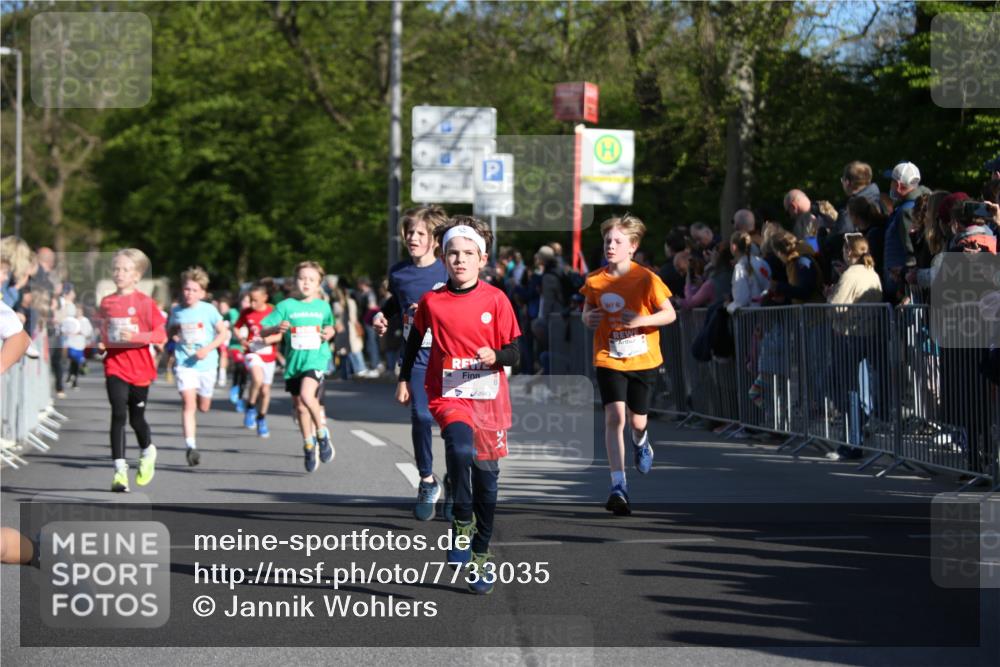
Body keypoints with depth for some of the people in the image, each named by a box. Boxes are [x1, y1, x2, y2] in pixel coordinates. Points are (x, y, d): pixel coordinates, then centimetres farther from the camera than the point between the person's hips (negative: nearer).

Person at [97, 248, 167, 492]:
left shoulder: (145, 303, -6)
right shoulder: (106, 302, 5)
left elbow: (161, 335, -9)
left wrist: (135, 335, -21)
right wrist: (100, 344, 6)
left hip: (139, 369, -2)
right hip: (115, 367, 2)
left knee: (136, 418, 10)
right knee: (118, 415, -12)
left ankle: (148, 452, 41)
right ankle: (120, 469, -12)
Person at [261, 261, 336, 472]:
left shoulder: (323, 306, 5)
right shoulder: (286, 306, 0)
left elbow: (329, 327, 24)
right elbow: (263, 333, -3)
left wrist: (328, 334, 1)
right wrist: (277, 328, -24)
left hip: (317, 359, -2)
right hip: (293, 362, 2)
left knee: (307, 395, -27)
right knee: (300, 407, 9)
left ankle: (322, 434, -8)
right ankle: (309, 447, 27)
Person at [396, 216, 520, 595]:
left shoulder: (496, 300, -3)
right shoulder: (432, 301, 0)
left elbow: (513, 353, 0)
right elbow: (415, 339, 18)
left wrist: (495, 356, -21)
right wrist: (404, 379, 19)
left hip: (489, 397, 1)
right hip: (448, 395, -1)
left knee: (486, 477, 7)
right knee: (459, 447, -32)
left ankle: (480, 554, 23)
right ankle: (462, 524, -15)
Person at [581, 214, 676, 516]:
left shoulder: (646, 279, -11)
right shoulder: (594, 281, -3)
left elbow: (670, 314, -6)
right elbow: (587, 309, 14)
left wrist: (640, 320, -23)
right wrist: (588, 318, -10)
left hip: (643, 360, -1)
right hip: (609, 360, 1)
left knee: (637, 421, 9)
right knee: (614, 416, -16)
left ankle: (641, 443, 50)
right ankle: (618, 486, -16)